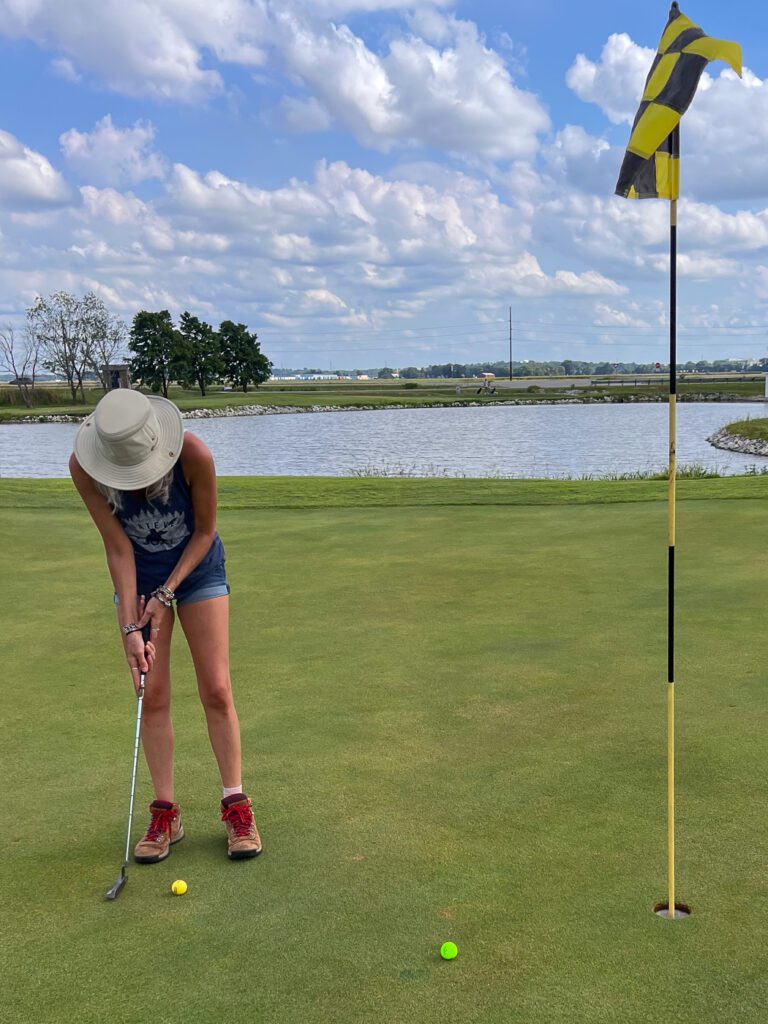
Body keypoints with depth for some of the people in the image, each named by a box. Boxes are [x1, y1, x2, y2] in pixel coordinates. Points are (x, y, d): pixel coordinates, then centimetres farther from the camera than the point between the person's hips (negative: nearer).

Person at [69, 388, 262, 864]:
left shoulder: (194, 455, -33)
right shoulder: (84, 467, -28)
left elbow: (205, 531, -16)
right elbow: (118, 548, -20)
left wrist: (167, 594, -17)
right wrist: (131, 628, -22)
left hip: (197, 569, -1)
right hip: (137, 577, 2)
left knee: (216, 689, -4)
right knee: (152, 696, 0)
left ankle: (236, 805, 8)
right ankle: (166, 814, 10)